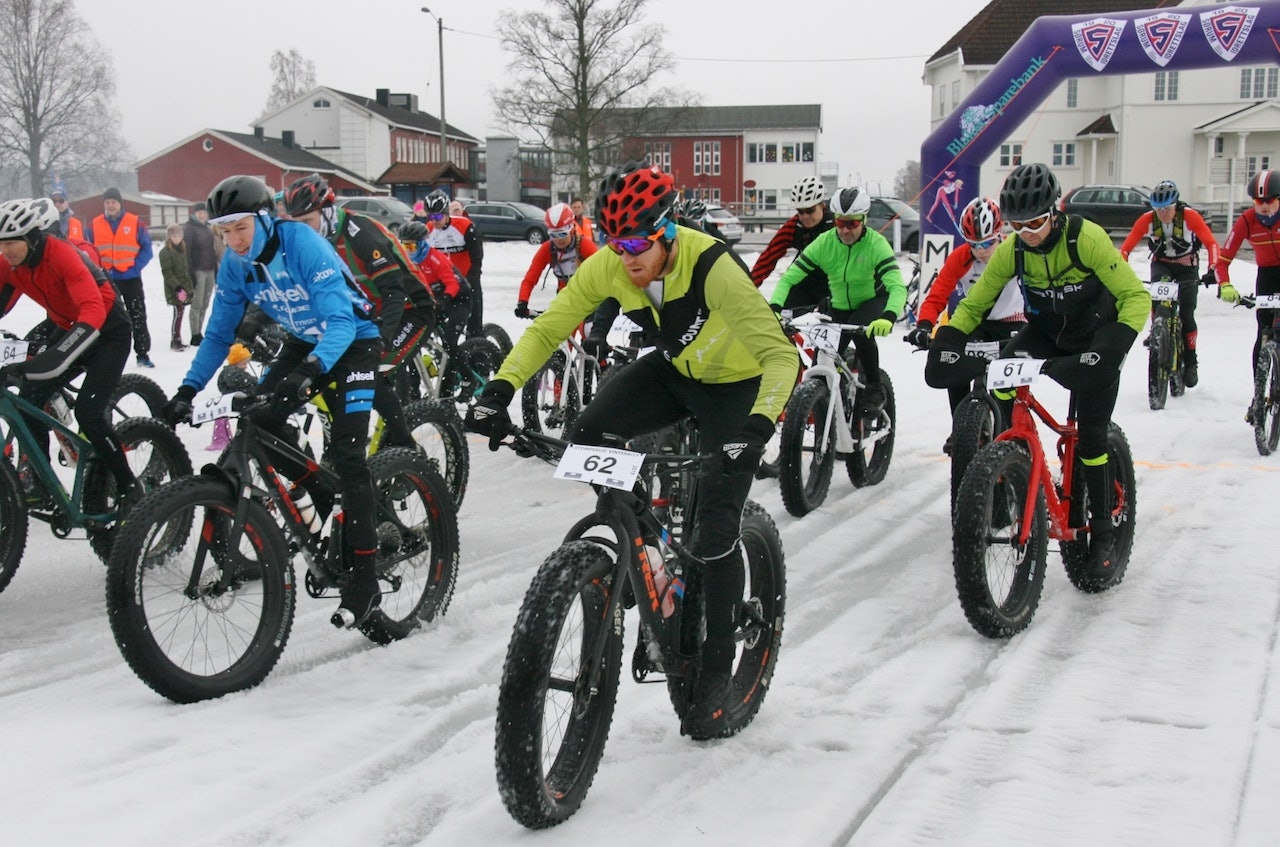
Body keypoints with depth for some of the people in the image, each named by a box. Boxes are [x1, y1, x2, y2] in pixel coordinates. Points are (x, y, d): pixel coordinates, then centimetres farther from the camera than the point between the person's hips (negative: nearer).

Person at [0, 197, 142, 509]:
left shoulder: (61, 255, -31)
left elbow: (93, 313, -43)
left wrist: (42, 363, -53)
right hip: (67, 328, 7)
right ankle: (38, 483, 5)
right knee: (29, 398, -10)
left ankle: (129, 488, -2)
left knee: (88, 412, -19)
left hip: (108, 330, -7)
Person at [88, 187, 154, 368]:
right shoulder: (94, 225, 4)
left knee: (138, 317, 2)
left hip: (131, 278, -2)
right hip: (105, 280, 2)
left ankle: (143, 354, 9)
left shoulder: (135, 223, -2)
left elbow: (146, 249, 0)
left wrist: (135, 266, -11)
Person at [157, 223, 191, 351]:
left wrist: (190, 285, 18)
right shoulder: (165, 252, -8)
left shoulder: (182, 249, 14)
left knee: (180, 313, 9)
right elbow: (167, 273, -14)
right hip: (174, 290, -7)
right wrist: (178, 288, -21)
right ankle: (174, 341, -5)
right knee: (178, 313, -10)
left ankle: (177, 340, 16)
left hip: (184, 287, 7)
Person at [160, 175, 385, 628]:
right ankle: (321, 499, 13)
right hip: (304, 342, 7)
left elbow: (341, 321, -36)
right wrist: (188, 389, -12)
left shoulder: (302, 244, -29)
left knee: (347, 452, -18)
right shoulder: (235, 263, -10)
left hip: (354, 341, -7)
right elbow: (219, 334, -1)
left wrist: (311, 371, -52)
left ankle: (364, 577, -15)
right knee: (258, 416, -11)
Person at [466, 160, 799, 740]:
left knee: (717, 520, -14)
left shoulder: (711, 268, -35)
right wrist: (501, 387, -31)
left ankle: (717, 669, 2)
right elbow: (546, 329, -14)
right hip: (676, 370, 5)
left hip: (736, 384, -5)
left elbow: (781, 355, -39)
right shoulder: (607, 267, -20)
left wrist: (758, 426, -55)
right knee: (591, 434, -20)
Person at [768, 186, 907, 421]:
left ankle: (874, 387, -13)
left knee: (861, 330, -34)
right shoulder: (824, 243, -18)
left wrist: (888, 317, -55)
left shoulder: (876, 244, -25)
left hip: (874, 302, -3)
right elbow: (789, 278, -21)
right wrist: (774, 308, -39)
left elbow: (897, 287, -35)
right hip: (839, 306, 3)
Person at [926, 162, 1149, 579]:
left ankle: (1102, 531, 10)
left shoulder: (1086, 238, -28)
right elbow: (973, 304, -8)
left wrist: (1113, 347, -44)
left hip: (1095, 338, -3)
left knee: (1090, 438, -6)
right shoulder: (1011, 250, -16)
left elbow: (1135, 296, -28)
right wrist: (946, 340, -27)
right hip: (1044, 332, 4)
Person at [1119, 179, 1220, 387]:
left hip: (1187, 266, -1)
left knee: (1186, 314, -9)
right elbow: (1126, 247, -20)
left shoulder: (1190, 216, -23)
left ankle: (1190, 363, 6)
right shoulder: (1147, 219, -19)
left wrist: (1212, 270, -39)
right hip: (1161, 263, 1)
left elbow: (1211, 243, -24)